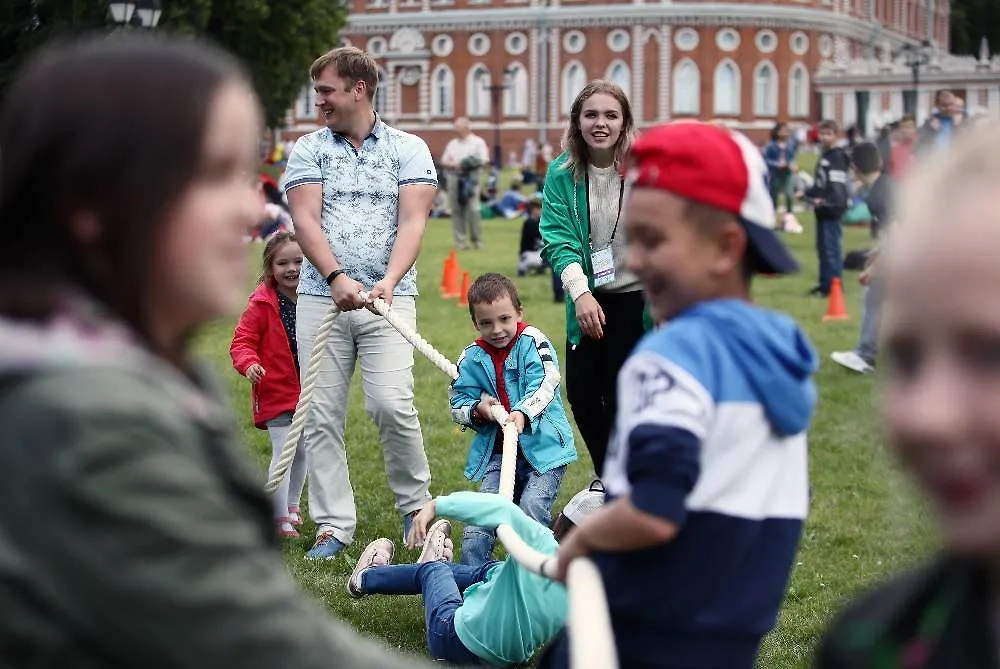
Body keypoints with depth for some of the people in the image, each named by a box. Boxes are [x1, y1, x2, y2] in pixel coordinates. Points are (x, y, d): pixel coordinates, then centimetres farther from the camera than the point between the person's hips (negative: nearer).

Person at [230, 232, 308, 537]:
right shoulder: (262, 304, -13)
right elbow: (242, 342, -14)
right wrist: (249, 364, -32)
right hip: (277, 393, -6)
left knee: (302, 452, 18)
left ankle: (292, 505, 37)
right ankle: (281, 521, -5)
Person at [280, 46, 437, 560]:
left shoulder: (409, 149, 6)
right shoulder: (308, 149, 9)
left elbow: (412, 222, -4)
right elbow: (305, 220, -3)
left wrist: (388, 281, -21)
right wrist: (336, 277, -20)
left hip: (389, 297, -2)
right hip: (320, 296, 2)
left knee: (391, 403, -14)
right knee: (322, 415, 0)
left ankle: (415, 503, 8)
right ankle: (333, 525, 8)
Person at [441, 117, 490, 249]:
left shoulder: (478, 142, 5)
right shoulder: (452, 144, 18)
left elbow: (484, 160, -2)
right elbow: (444, 160, 16)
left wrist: (470, 164, -16)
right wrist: (453, 164, -5)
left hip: (470, 178, -4)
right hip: (454, 178, 4)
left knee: (472, 209, -11)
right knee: (457, 210, 1)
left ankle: (476, 239, -1)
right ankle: (460, 240, 5)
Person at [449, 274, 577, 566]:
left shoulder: (533, 342, -5)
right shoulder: (472, 359, 6)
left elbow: (544, 386, -18)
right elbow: (457, 406, 8)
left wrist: (522, 413, -36)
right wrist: (478, 409, -14)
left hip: (543, 446, -4)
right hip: (496, 452, 4)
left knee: (532, 508, -20)